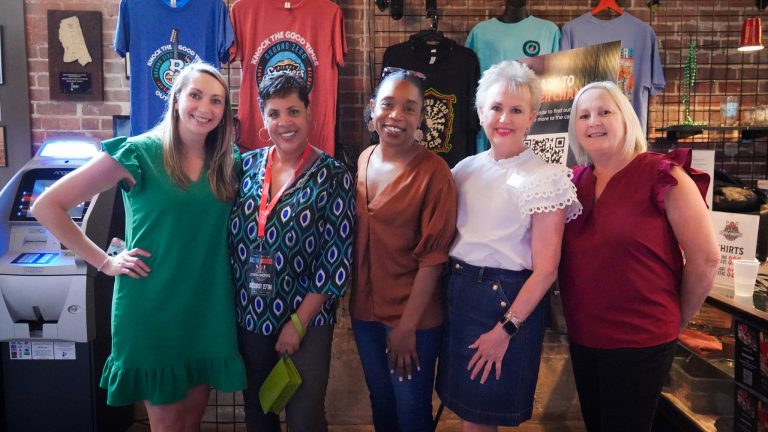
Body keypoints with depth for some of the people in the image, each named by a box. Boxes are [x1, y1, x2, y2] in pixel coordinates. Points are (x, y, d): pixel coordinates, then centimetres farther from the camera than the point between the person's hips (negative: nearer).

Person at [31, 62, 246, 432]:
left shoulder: (227, 163, 2)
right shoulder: (139, 153, -11)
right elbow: (46, 206, -7)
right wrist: (105, 262, -8)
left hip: (208, 308, 4)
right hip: (152, 308, -4)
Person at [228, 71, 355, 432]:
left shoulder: (333, 176, -10)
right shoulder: (246, 166, 0)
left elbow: (337, 261, -12)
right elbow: (230, 240, 5)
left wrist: (298, 322, -13)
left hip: (306, 321, -3)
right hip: (249, 317, 4)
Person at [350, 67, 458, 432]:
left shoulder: (433, 171, -16)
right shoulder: (362, 161, 2)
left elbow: (433, 255, -16)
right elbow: (354, 238, 9)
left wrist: (407, 325, -15)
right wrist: (354, 303, 8)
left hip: (413, 318, -5)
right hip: (365, 311, 6)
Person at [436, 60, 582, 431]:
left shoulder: (545, 178, -11)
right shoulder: (465, 169, 6)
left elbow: (545, 269, -13)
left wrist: (506, 329, -15)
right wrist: (451, 286, 3)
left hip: (507, 299, -5)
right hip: (457, 291, 5)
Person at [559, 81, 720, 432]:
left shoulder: (662, 174, -12)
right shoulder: (577, 182, 4)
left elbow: (705, 258, -10)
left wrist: (676, 320, -1)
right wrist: (572, 316, 10)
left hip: (639, 341, -5)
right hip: (582, 336, 6)